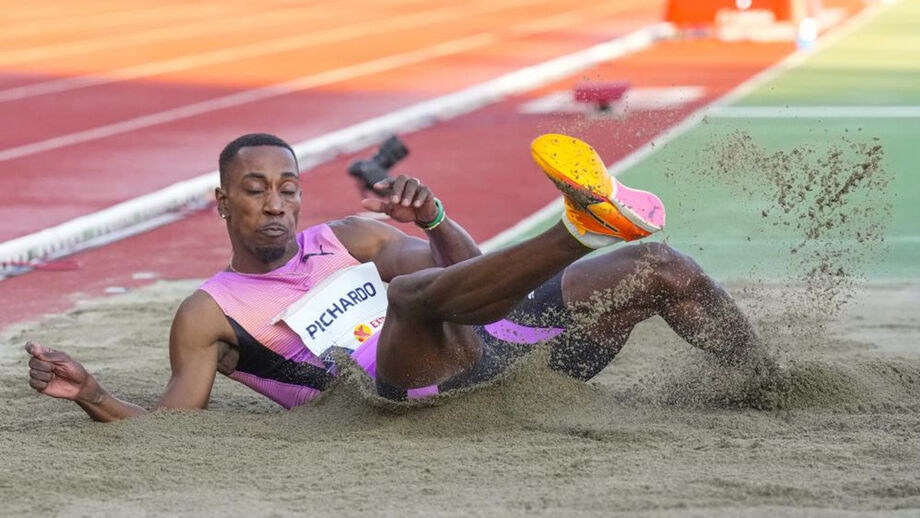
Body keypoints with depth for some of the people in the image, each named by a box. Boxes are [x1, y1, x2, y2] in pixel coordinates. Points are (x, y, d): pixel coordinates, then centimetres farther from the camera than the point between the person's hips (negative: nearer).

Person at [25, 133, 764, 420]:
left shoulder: (351, 239, 23)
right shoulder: (209, 316, 9)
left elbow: (477, 281, 19)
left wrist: (434, 220, -2)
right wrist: (90, 395, -20)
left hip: (493, 352, 7)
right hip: (422, 388, -7)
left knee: (657, 269, 1)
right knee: (413, 292, -40)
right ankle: (583, 228, -62)